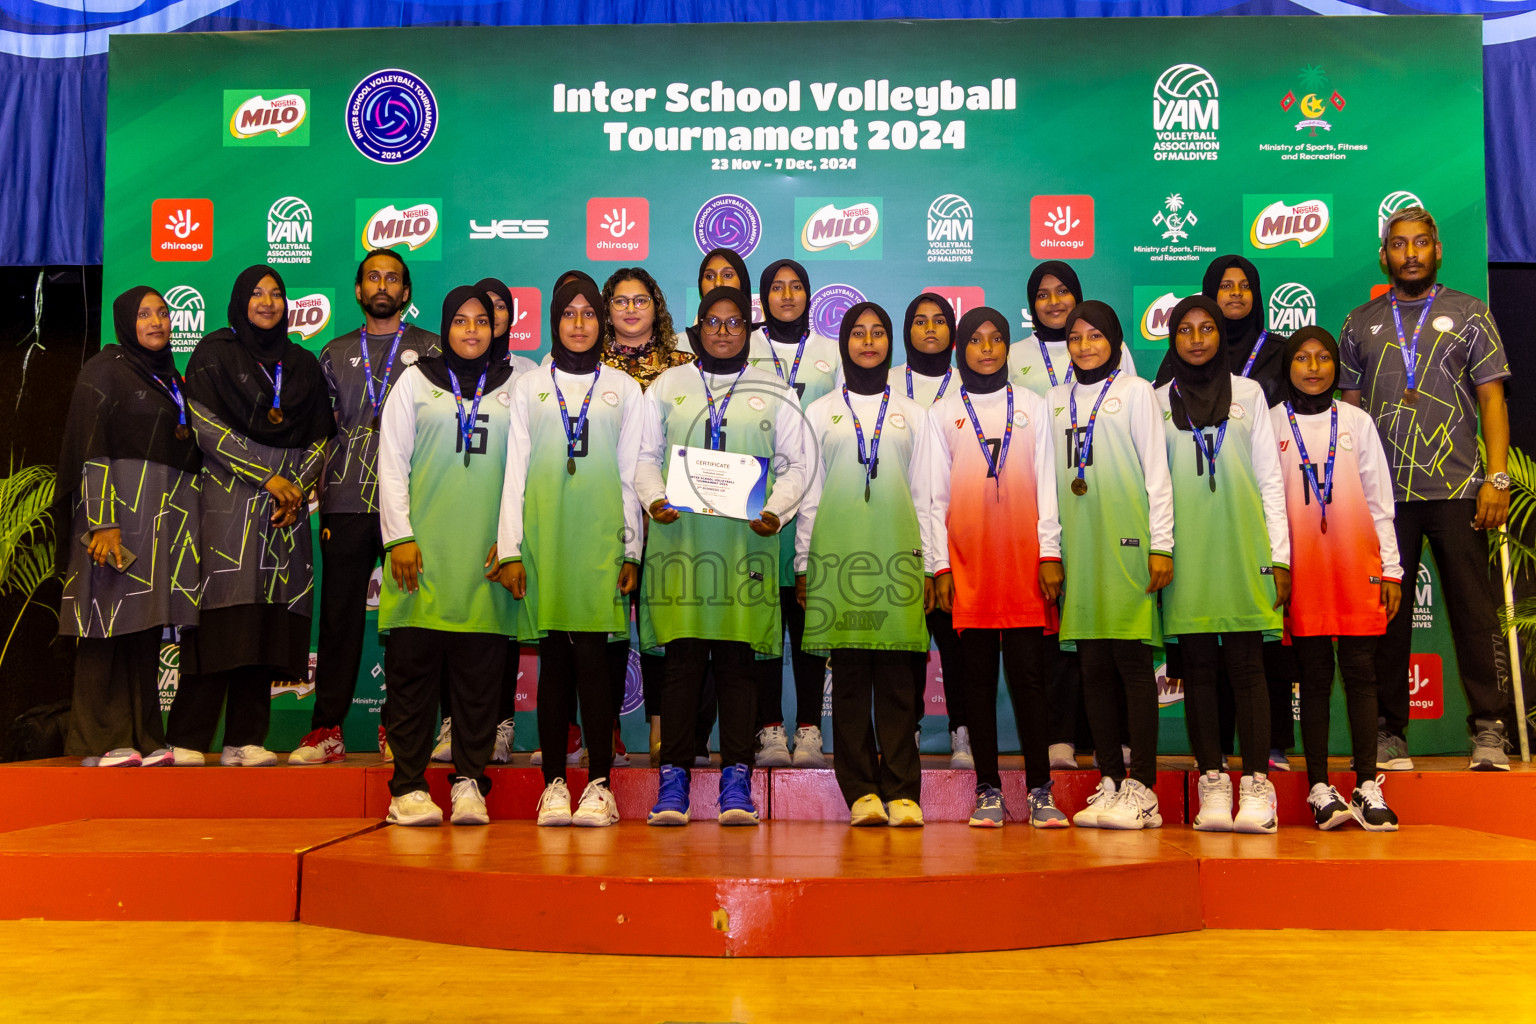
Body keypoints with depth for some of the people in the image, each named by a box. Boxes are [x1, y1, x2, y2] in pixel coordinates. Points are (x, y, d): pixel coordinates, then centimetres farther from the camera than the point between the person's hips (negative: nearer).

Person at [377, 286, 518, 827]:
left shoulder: (514, 387, 13)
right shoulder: (415, 382, 12)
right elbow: (392, 463, 7)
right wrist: (399, 537, -3)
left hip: (485, 556, 1)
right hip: (422, 550, 0)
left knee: (479, 670, 0)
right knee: (413, 665, -1)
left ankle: (469, 781, 8)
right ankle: (408, 786, 6)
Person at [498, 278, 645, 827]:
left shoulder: (624, 388, 13)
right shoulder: (529, 387, 14)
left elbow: (631, 474, 10)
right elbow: (515, 470, 9)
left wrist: (631, 551, 3)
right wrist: (510, 548, 1)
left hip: (600, 536, -1)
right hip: (544, 531, 1)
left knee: (591, 654, -7)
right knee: (554, 657, 1)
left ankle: (599, 784, -1)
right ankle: (554, 783, 7)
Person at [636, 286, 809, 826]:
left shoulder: (773, 391, 14)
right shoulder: (667, 384, 16)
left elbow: (796, 465, 10)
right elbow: (645, 455, 12)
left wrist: (776, 509, -7)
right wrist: (655, 498, -7)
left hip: (745, 542, 0)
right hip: (680, 537, 0)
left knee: (737, 660, -1)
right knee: (682, 659, -2)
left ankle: (736, 780, 4)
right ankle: (673, 777, 4)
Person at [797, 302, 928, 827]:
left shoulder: (912, 413, 17)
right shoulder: (820, 411, 15)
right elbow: (809, 492, 12)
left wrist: (930, 563, 6)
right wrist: (803, 564, 6)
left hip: (897, 550, 0)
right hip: (838, 551, 0)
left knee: (895, 675, -4)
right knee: (849, 674, -2)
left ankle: (902, 792, -1)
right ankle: (861, 792, 2)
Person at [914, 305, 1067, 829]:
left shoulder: (1033, 406, 13)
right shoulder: (943, 413, 11)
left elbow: (1046, 484, 8)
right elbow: (931, 494, 7)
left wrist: (1050, 553, -2)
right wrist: (940, 565, -2)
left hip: (1025, 560, 0)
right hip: (968, 563, 0)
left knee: (1028, 673, -1)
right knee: (979, 676, 3)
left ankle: (1040, 790, 5)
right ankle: (988, 791, 9)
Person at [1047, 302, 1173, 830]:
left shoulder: (1135, 391, 7)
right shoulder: (1056, 399, 18)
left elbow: (1156, 471, 2)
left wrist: (1161, 544, -6)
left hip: (1125, 540, -4)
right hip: (1077, 544, 4)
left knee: (1132, 659, -7)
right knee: (1094, 667, 3)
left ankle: (1141, 790, -5)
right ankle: (1110, 782, 9)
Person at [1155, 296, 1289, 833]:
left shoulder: (1248, 393, 13)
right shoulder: (1158, 401, 12)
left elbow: (1269, 478, 9)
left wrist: (1279, 554, 2)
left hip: (1241, 545, 0)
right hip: (1185, 549, 1)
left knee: (1246, 664, -5)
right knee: (1197, 667, 0)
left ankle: (1256, 785, -3)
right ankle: (1212, 783, 4)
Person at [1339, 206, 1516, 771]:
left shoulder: (1469, 314, 9)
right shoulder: (1360, 323, 12)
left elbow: (1492, 399, 4)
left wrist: (1497, 476, -6)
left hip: (1457, 490, -1)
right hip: (1384, 493, 1)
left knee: (1475, 612, -1)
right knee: (1386, 614, 4)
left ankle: (1489, 730, 8)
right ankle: (1388, 731, 12)